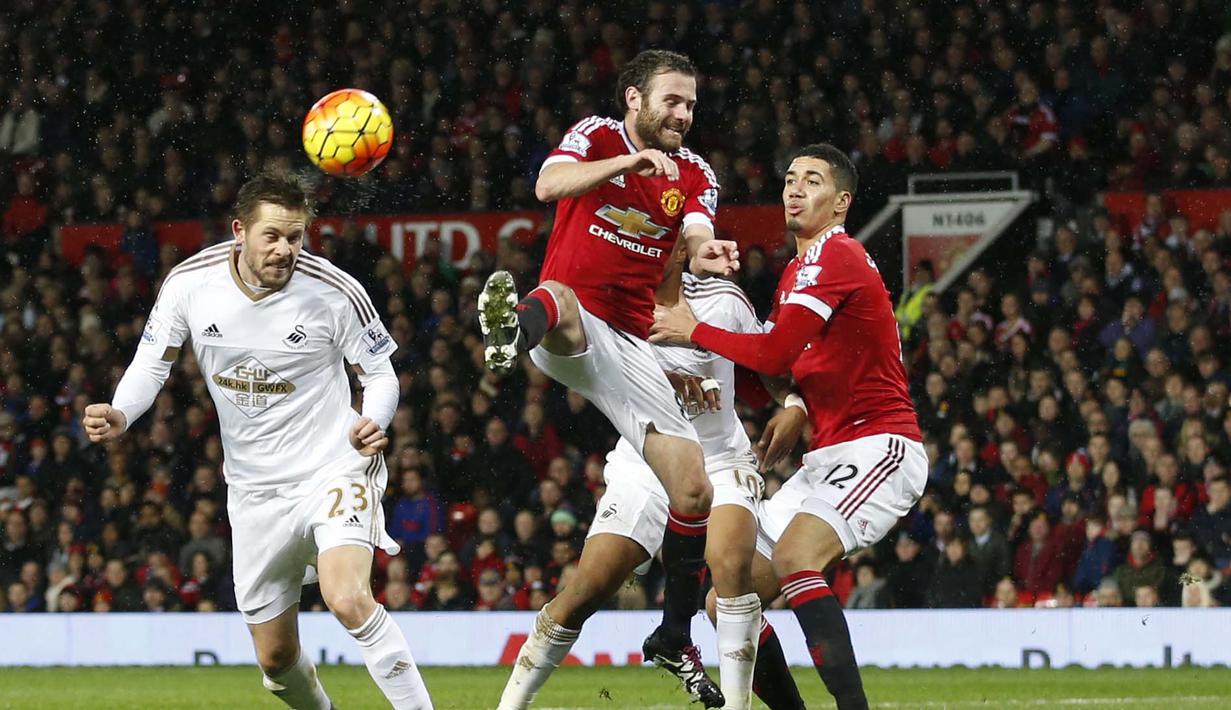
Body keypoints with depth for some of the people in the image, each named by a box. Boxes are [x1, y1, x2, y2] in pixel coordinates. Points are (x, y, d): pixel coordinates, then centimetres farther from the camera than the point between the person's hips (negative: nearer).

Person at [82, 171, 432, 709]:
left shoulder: (336, 293, -15)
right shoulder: (190, 283, -9)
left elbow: (380, 373, -3)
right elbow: (153, 361, 5)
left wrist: (373, 423, -24)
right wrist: (119, 415, -15)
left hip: (334, 467, -4)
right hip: (254, 489, 4)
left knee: (349, 602, -32)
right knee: (276, 660, 10)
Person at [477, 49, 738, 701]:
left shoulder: (695, 175, 11)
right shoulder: (596, 137, 1)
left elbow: (696, 241, -9)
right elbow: (549, 185, -22)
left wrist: (706, 255, -34)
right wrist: (629, 160, -37)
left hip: (631, 347, 5)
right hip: (571, 330, -5)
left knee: (695, 493, 0)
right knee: (558, 300, -43)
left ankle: (672, 640, 17)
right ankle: (510, 333, -81)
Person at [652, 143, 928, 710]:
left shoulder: (835, 256, -12)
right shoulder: (798, 269, 19)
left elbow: (775, 354, -21)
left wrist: (693, 332, -8)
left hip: (879, 445, -10)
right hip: (829, 455, 10)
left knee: (795, 556, -33)